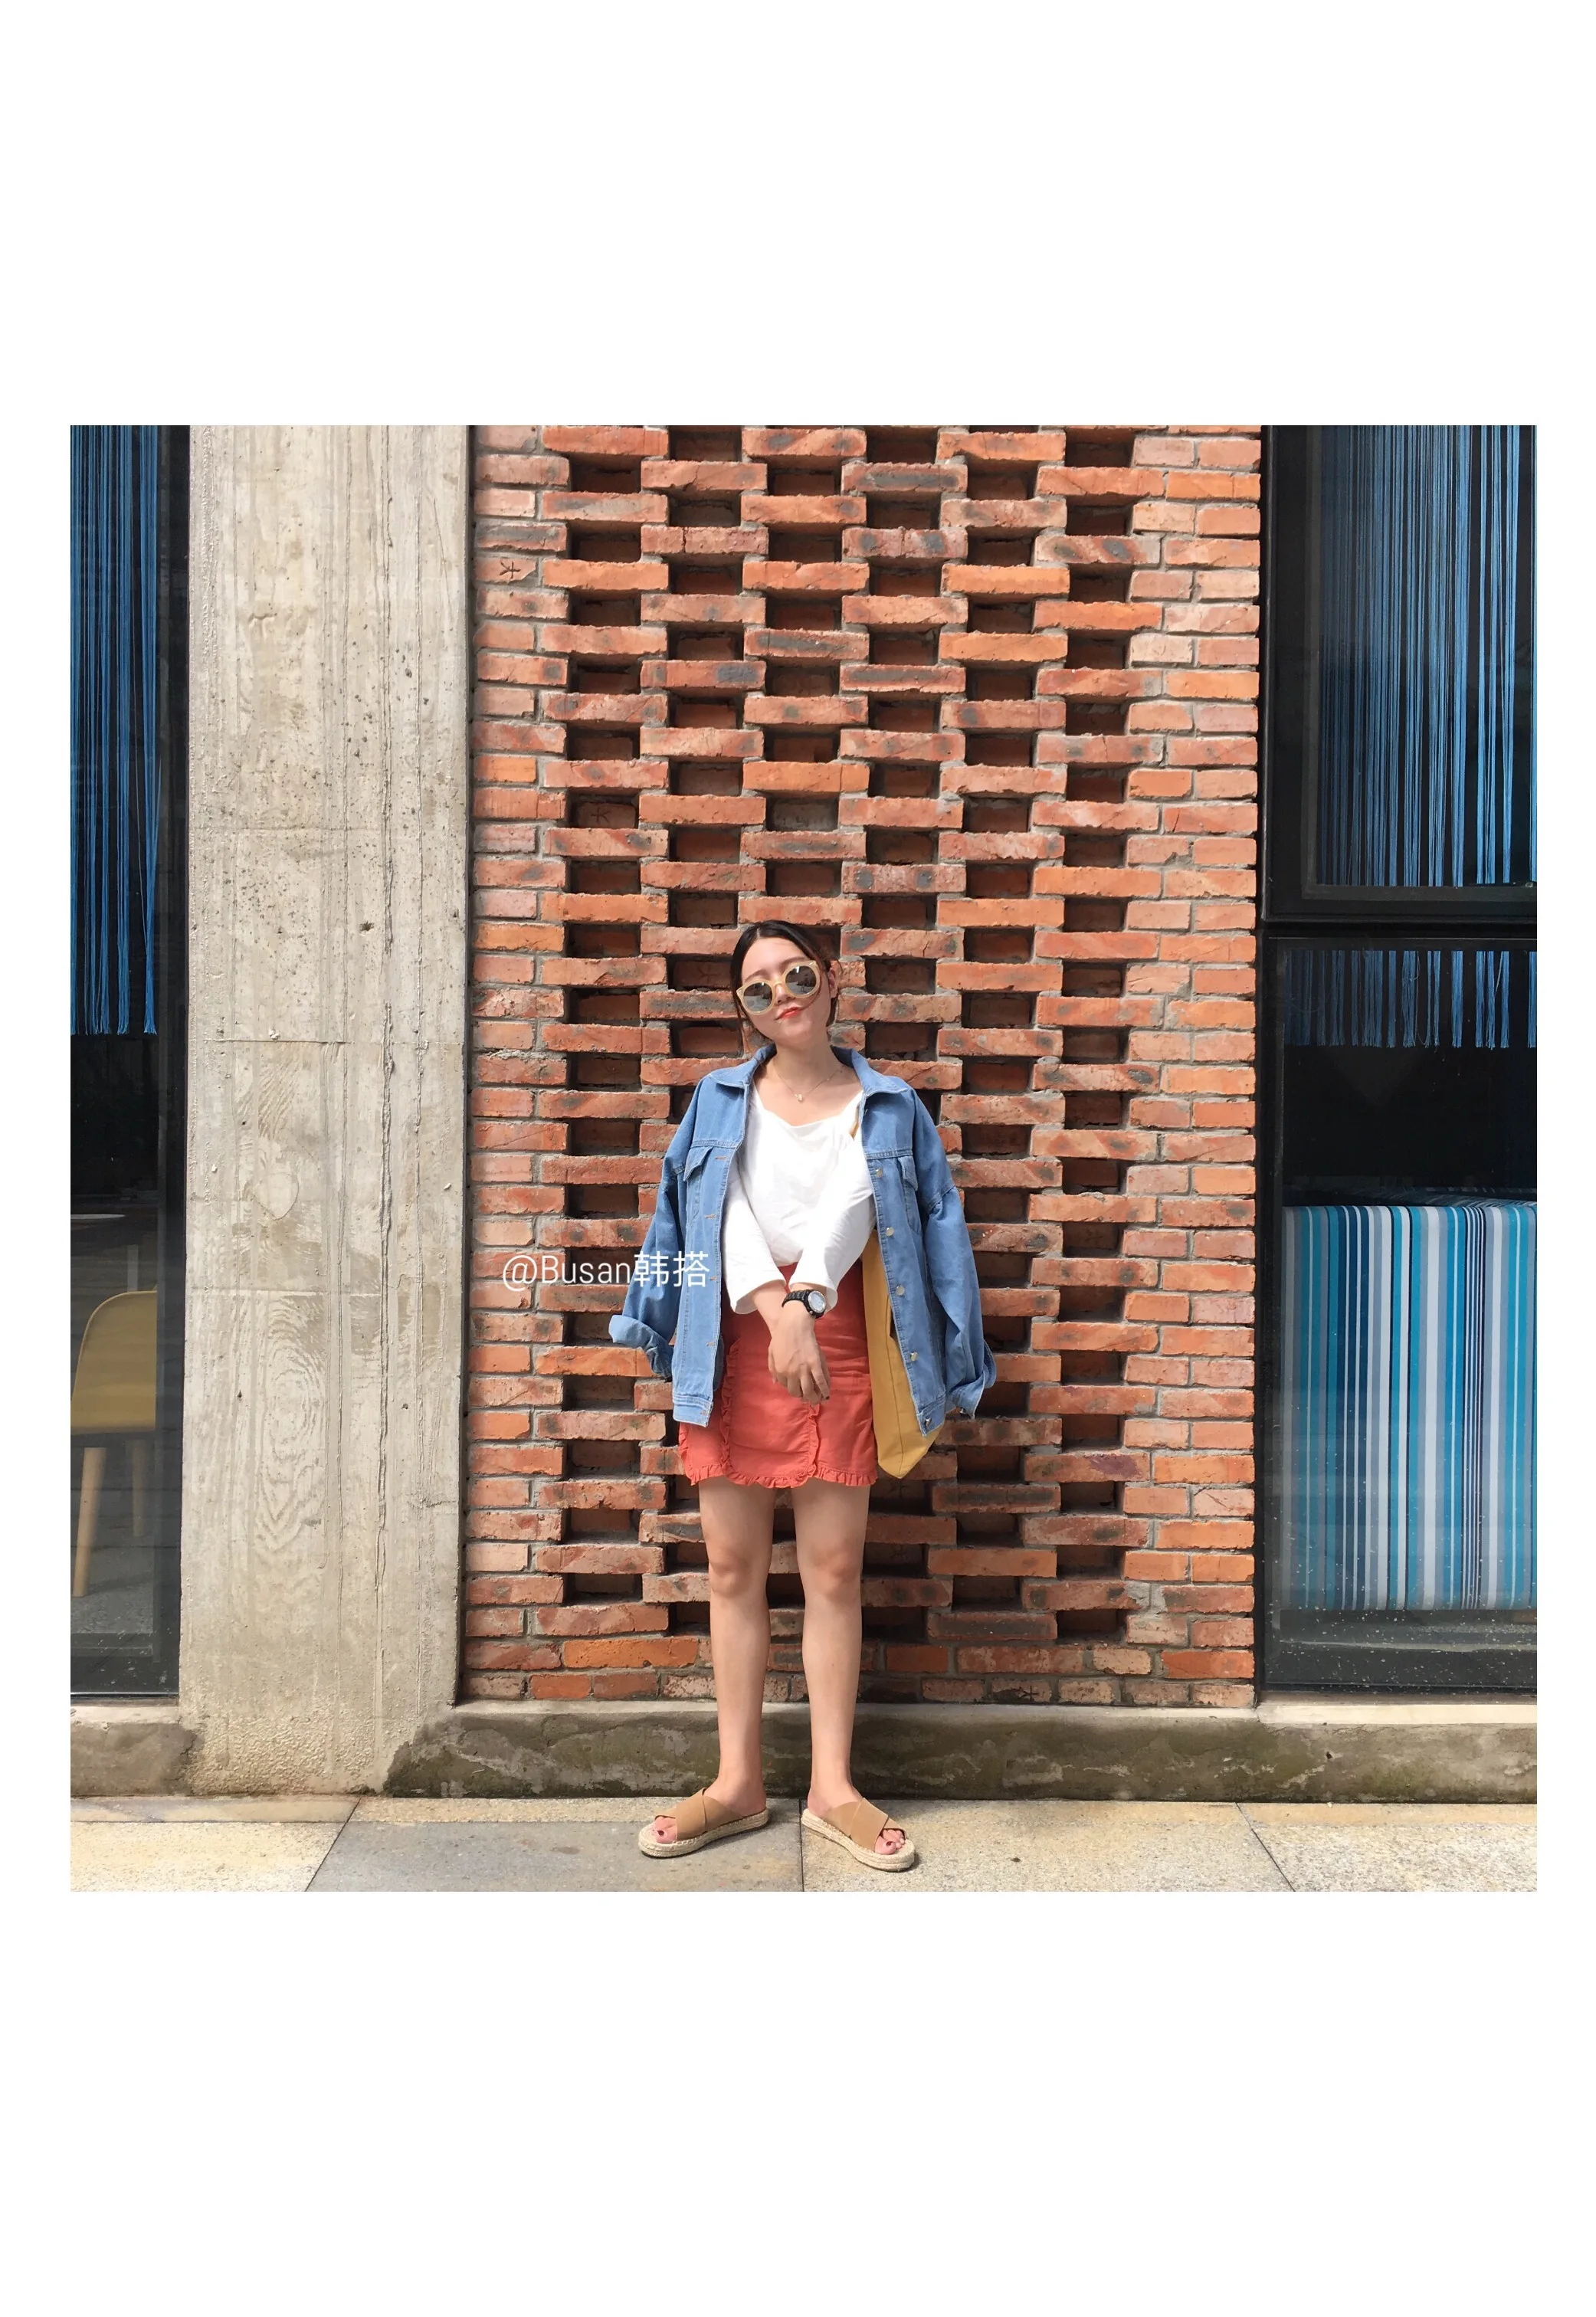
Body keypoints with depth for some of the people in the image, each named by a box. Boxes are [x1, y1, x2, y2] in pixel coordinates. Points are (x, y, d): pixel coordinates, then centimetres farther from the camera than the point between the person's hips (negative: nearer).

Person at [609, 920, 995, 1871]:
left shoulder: (886, 1107, 7)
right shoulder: (721, 1098, 10)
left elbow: (848, 1210, -8)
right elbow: (727, 1213, -5)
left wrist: (802, 1294, -26)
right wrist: (776, 1309, -22)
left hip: (835, 1340, -1)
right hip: (731, 1343, 1)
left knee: (835, 1570, 2)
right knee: (734, 1568, 6)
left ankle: (833, 1786, 15)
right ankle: (739, 1782, 18)